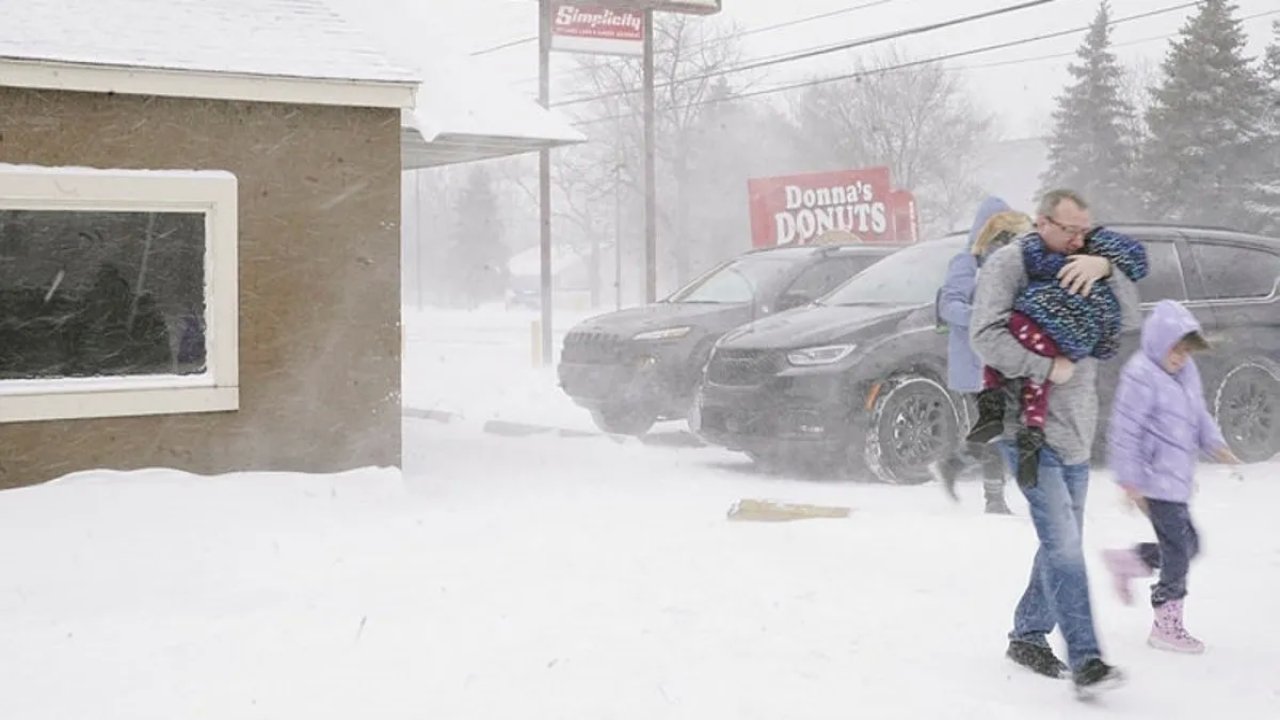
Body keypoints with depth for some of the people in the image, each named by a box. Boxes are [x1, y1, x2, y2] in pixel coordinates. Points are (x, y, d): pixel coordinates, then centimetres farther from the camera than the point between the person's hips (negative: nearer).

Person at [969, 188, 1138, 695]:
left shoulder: (1083, 272, 14)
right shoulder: (1009, 263, -6)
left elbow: (1129, 319, 4)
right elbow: (986, 335, -17)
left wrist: (1106, 269, -11)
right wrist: (1048, 368, -17)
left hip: (1076, 434, 8)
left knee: (1061, 545, 13)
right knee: (1063, 545, -13)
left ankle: (1027, 636, 28)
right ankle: (1085, 661, -13)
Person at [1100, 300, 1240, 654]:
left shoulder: (1186, 370, 11)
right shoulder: (1140, 375, -17)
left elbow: (1199, 413, 21)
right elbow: (1125, 430, -17)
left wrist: (1216, 444, 2)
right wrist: (1130, 481, -17)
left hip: (1176, 478, 9)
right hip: (1155, 477, -9)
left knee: (1186, 545, 13)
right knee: (1179, 547, -5)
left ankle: (1125, 562, 30)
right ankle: (1167, 625, 7)